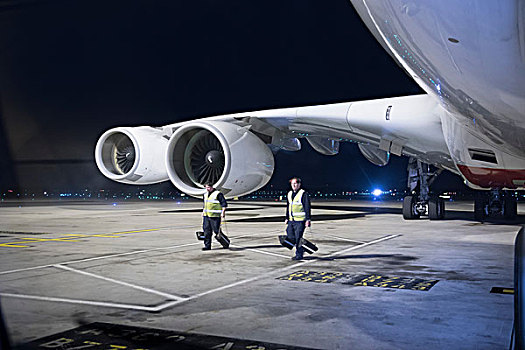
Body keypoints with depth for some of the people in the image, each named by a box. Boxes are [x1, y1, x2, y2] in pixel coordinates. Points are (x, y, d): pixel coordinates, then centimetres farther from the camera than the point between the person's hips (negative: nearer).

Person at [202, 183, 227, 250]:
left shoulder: (218, 194, -9)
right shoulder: (206, 194, 15)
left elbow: (224, 203, -11)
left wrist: (223, 212, -18)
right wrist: (203, 212, 25)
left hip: (215, 216, -7)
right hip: (206, 216, 7)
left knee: (217, 231, -4)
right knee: (207, 231, 3)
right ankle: (207, 245, 9)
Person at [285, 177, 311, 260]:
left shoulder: (304, 194, -7)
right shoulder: (289, 194, 14)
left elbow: (307, 207, -10)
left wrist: (308, 219, -15)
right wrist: (287, 218, 20)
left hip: (300, 220, -7)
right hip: (291, 220, 7)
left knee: (298, 237, -7)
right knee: (290, 237, 4)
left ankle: (299, 255, 7)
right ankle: (301, 248, 26)